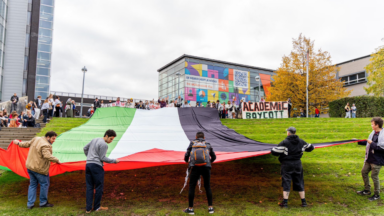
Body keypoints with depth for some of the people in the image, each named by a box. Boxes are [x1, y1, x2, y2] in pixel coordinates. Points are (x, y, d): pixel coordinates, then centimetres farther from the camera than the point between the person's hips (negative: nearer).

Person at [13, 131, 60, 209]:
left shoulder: (36, 139, 3)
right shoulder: (46, 145, -24)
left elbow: (27, 143, 18)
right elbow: (47, 156, -37)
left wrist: (19, 143, 36)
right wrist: (57, 160, -27)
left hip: (30, 166, 9)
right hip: (39, 169, -9)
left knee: (32, 184, 18)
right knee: (44, 184, 8)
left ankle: (30, 204, 21)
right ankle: (43, 203, 18)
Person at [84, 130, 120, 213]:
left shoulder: (94, 140, 15)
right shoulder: (104, 145, -11)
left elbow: (85, 148, 25)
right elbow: (102, 158, -12)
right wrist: (114, 161, -4)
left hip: (88, 165, 8)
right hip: (96, 166, -8)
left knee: (89, 187, 9)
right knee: (99, 187, 4)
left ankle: (88, 208, 11)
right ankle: (97, 207, 14)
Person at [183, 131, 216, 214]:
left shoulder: (192, 143, 16)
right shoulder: (208, 144, 20)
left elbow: (186, 155, 11)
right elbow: (214, 157, 28)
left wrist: (187, 161, 34)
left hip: (195, 167, -1)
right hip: (206, 167, 2)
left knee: (192, 187, 8)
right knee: (207, 186, 15)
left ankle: (190, 208, 12)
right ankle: (210, 207, 16)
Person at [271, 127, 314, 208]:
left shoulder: (284, 142, -15)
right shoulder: (301, 142, 3)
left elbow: (274, 152, -18)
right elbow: (310, 148, 20)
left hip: (287, 164, -5)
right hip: (297, 164, 5)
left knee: (286, 183, 1)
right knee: (299, 183, 14)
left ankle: (285, 202, 3)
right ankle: (303, 202, 20)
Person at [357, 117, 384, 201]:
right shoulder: (373, 133, 6)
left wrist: (372, 143, -21)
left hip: (377, 160, -8)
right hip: (369, 158, 9)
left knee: (374, 176, 1)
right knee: (364, 172, 15)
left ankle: (377, 195, 19)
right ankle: (367, 190, 30)